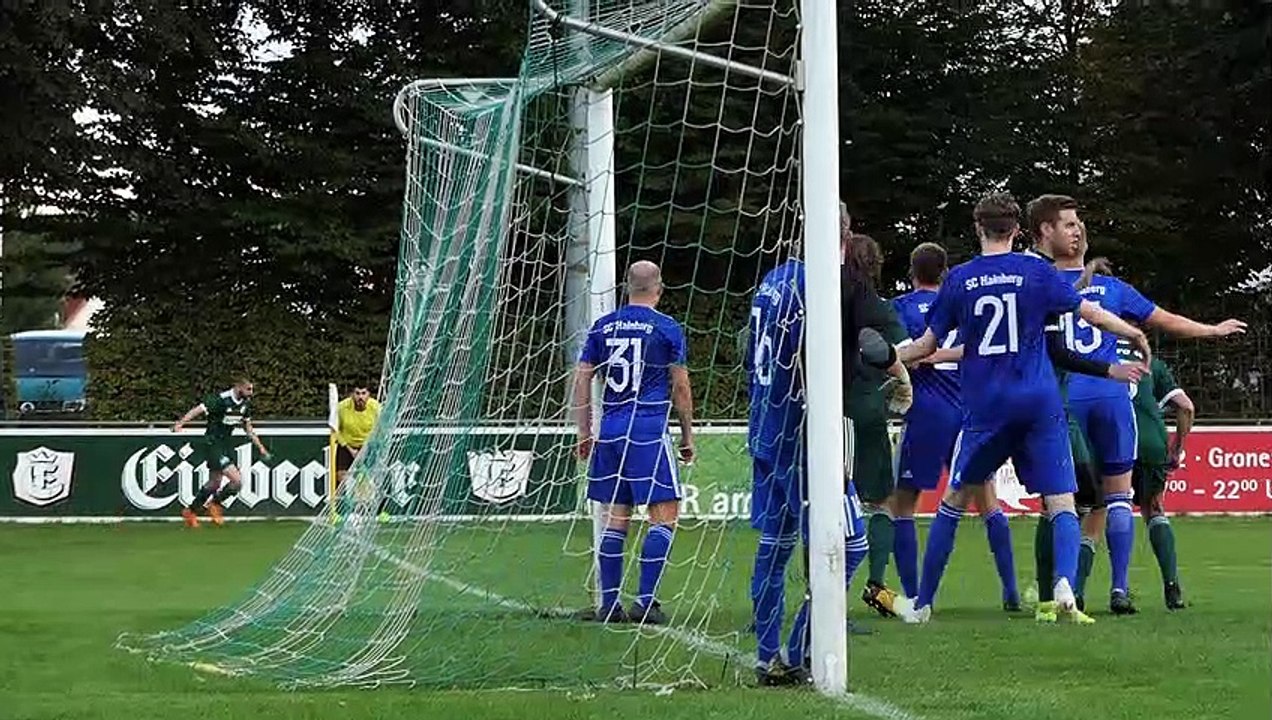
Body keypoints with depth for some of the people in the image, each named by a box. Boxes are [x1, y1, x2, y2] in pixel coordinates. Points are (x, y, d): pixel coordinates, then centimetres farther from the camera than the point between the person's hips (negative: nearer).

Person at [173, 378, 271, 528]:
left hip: (226, 445, 9)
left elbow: (248, 428, 18)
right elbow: (197, 410, -26)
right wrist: (180, 424, -41)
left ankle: (190, 511, 34)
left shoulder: (245, 404, 5)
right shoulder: (220, 400, -20)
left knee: (214, 483, 17)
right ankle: (215, 504, 8)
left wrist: (260, 447, 17)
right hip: (213, 446, -9)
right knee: (237, 481, -16)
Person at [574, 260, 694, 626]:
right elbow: (680, 387, 0)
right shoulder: (667, 328, -1)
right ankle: (645, 601, -7)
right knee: (664, 515, 0)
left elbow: (582, 380, 10)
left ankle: (609, 603, 9)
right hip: (649, 429, -5)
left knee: (615, 518, 10)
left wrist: (584, 433, 17)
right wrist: (687, 436, 9)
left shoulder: (603, 327, 10)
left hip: (610, 429, 5)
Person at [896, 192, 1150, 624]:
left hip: (984, 406, 1)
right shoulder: (1036, 271, 2)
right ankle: (1064, 584, -26)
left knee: (954, 500, 14)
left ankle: (922, 604, 18)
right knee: (1062, 505, 0)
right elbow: (1092, 315, 4)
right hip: (1040, 404, -1)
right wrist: (1136, 335, 21)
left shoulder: (959, 280, 4)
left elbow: (927, 345, 10)